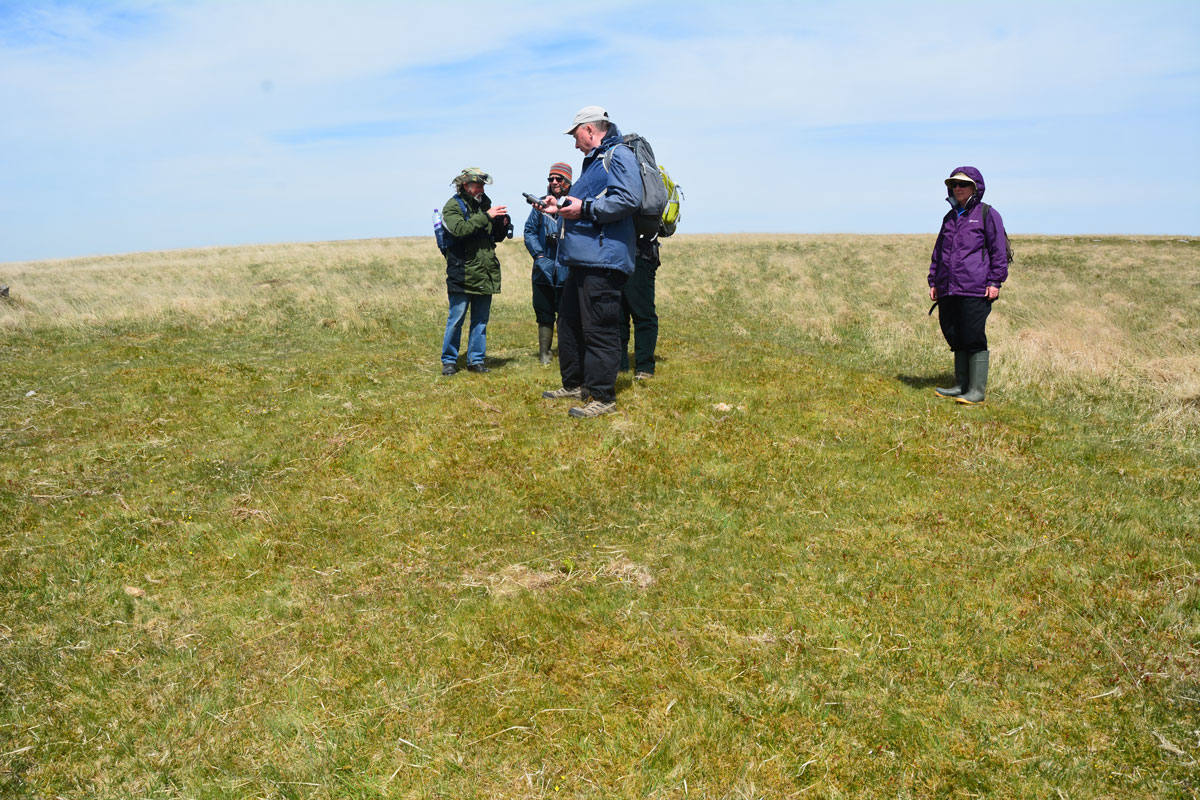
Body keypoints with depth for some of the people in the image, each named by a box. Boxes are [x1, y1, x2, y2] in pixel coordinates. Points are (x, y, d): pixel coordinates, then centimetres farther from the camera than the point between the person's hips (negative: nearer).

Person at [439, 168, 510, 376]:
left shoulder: (485, 204, 16)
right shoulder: (452, 206, -3)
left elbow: (497, 237, 21)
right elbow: (460, 229, -22)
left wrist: (503, 224, 0)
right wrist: (486, 216, -22)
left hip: (485, 273, 6)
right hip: (462, 274, -6)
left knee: (481, 320, 9)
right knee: (456, 319, -1)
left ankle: (476, 360, 18)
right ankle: (449, 360, 10)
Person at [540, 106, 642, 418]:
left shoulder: (619, 156, -8)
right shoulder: (593, 161, 25)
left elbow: (629, 199, -22)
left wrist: (585, 209, -21)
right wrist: (561, 206, 22)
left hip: (603, 260, -11)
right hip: (581, 258, 11)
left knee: (599, 330, -9)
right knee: (569, 322, 17)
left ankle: (602, 397, -3)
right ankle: (574, 384, 29)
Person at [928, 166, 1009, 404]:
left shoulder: (987, 214, 2)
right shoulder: (949, 217, 21)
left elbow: (998, 251, -3)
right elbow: (938, 251, 26)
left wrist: (995, 282, -9)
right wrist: (933, 281, 20)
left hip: (975, 290, -7)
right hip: (948, 290, 7)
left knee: (974, 339, -6)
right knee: (955, 338, 10)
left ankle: (977, 390, -1)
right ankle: (961, 385, 19)